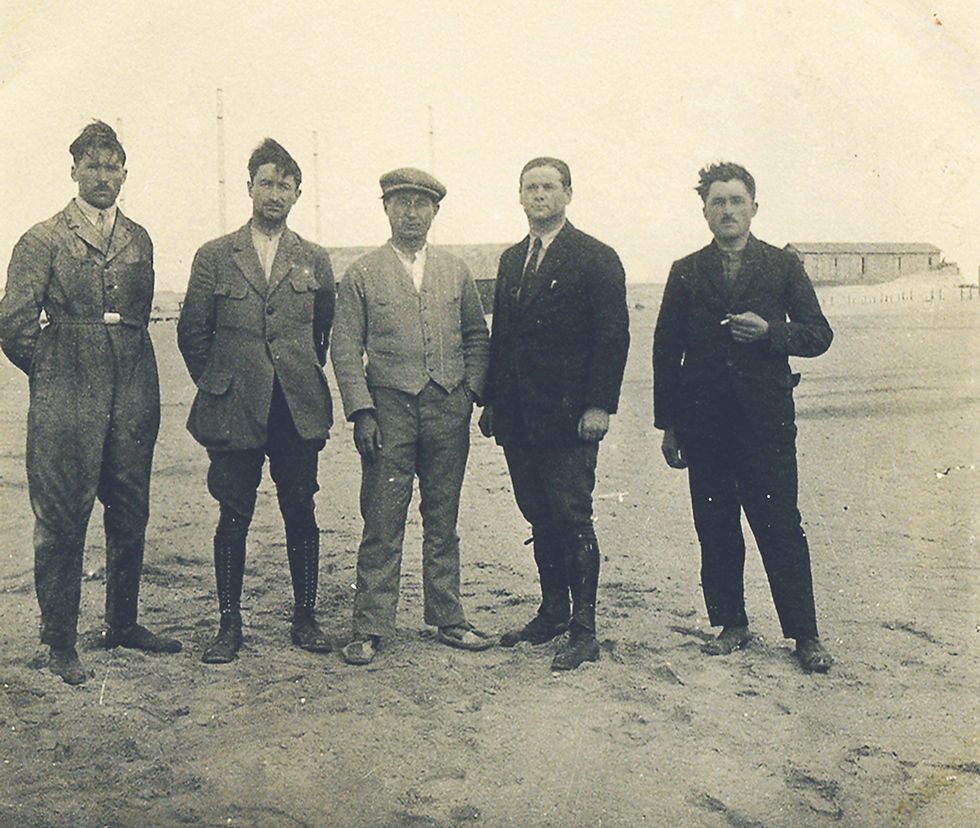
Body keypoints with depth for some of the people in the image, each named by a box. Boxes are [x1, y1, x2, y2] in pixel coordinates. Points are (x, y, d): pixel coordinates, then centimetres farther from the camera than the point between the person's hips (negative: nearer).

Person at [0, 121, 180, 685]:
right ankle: (61, 642, 11)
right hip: (68, 400, -4)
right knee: (63, 520, 0)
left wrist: (127, 366, 13)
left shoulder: (139, 240, 13)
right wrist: (54, 373, 3)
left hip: (133, 395, 5)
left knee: (131, 514, 10)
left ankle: (124, 623, 25)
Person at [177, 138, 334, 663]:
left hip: (299, 411, 1)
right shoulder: (214, 258, 6)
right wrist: (215, 383, 8)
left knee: (301, 514, 4)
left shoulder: (314, 260, 10)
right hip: (233, 412, -1)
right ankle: (229, 624, 14)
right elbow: (192, 332, 9)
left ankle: (304, 619, 17)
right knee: (233, 517, 3)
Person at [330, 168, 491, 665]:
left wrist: (472, 391, 4)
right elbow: (345, 350, 1)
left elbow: (477, 338, 18)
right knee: (382, 525, -2)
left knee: (442, 522, 10)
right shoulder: (362, 275, 5)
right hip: (389, 411, -2)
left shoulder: (456, 273, 14)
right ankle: (370, 628, 6)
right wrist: (361, 411, -9)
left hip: (449, 413, 3)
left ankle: (447, 619, 20)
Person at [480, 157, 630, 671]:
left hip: (568, 416, -6)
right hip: (518, 417, 6)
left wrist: (600, 406, -15)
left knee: (572, 518, -4)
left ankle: (583, 631, 4)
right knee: (540, 519, 12)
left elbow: (613, 336, -8)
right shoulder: (511, 261, 17)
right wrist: (491, 401, 13)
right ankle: (552, 612, 25)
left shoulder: (596, 258, -2)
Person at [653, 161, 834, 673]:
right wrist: (668, 424, 5)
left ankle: (804, 635, 7)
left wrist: (770, 332, -13)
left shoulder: (783, 266, 9)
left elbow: (818, 335, 7)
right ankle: (730, 624, 19)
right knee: (715, 528, 6)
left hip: (766, 416, -2)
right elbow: (665, 351, 10)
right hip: (704, 418, 2)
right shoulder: (685, 273, 11)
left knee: (780, 526, -3)